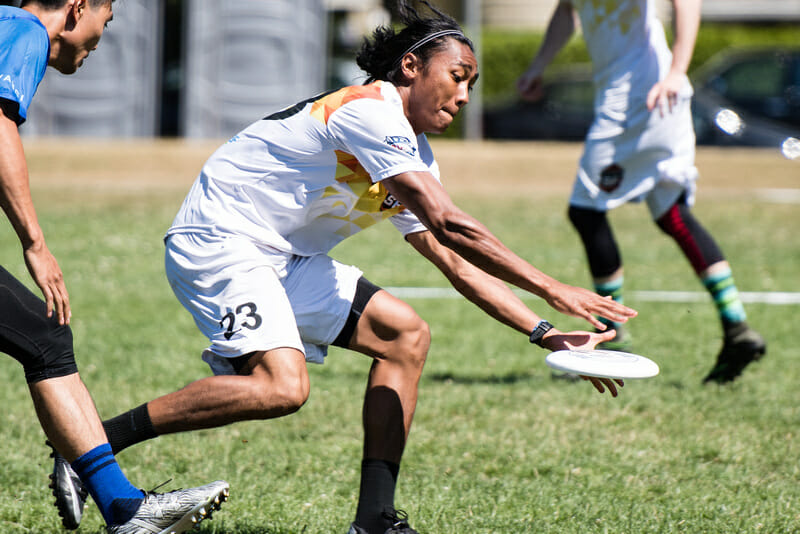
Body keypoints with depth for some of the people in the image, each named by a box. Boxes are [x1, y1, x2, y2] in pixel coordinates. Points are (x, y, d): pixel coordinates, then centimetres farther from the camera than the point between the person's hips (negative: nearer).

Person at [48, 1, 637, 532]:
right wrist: (551, 288, -24)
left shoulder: (415, 156, 13)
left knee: (405, 334, 3)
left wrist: (543, 332, 4)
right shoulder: (370, 111, -18)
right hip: (217, 242, -10)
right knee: (282, 386, -28)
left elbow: (457, 263, 14)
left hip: (282, 260, 10)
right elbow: (449, 225, -25)